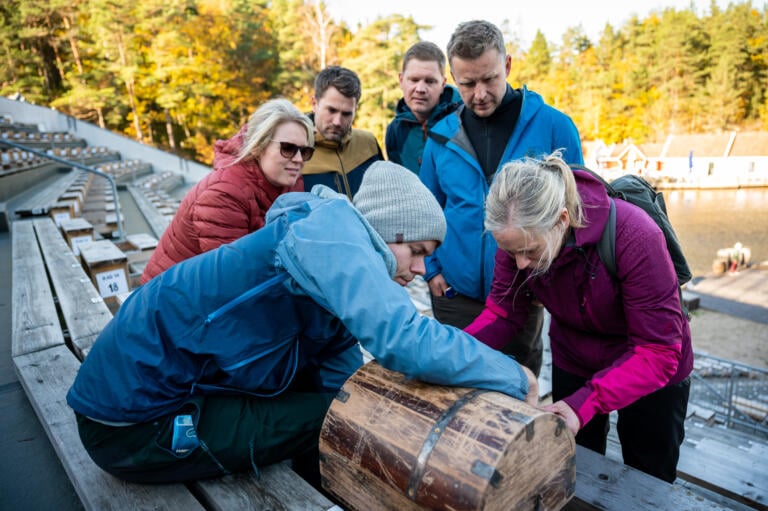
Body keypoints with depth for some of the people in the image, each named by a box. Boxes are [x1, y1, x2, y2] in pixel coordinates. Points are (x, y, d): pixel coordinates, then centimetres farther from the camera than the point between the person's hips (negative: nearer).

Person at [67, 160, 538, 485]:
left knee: (351, 409, 8)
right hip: (138, 419, -8)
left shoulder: (343, 274, 5)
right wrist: (513, 377, -20)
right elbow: (403, 338, -35)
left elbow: (346, 381, 3)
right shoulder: (332, 226, -23)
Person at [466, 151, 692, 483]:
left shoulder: (634, 236, -37)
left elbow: (659, 351, -34)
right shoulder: (518, 235, -24)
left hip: (652, 372, -2)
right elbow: (502, 312, -16)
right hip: (573, 364, 3)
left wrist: (585, 403, -46)